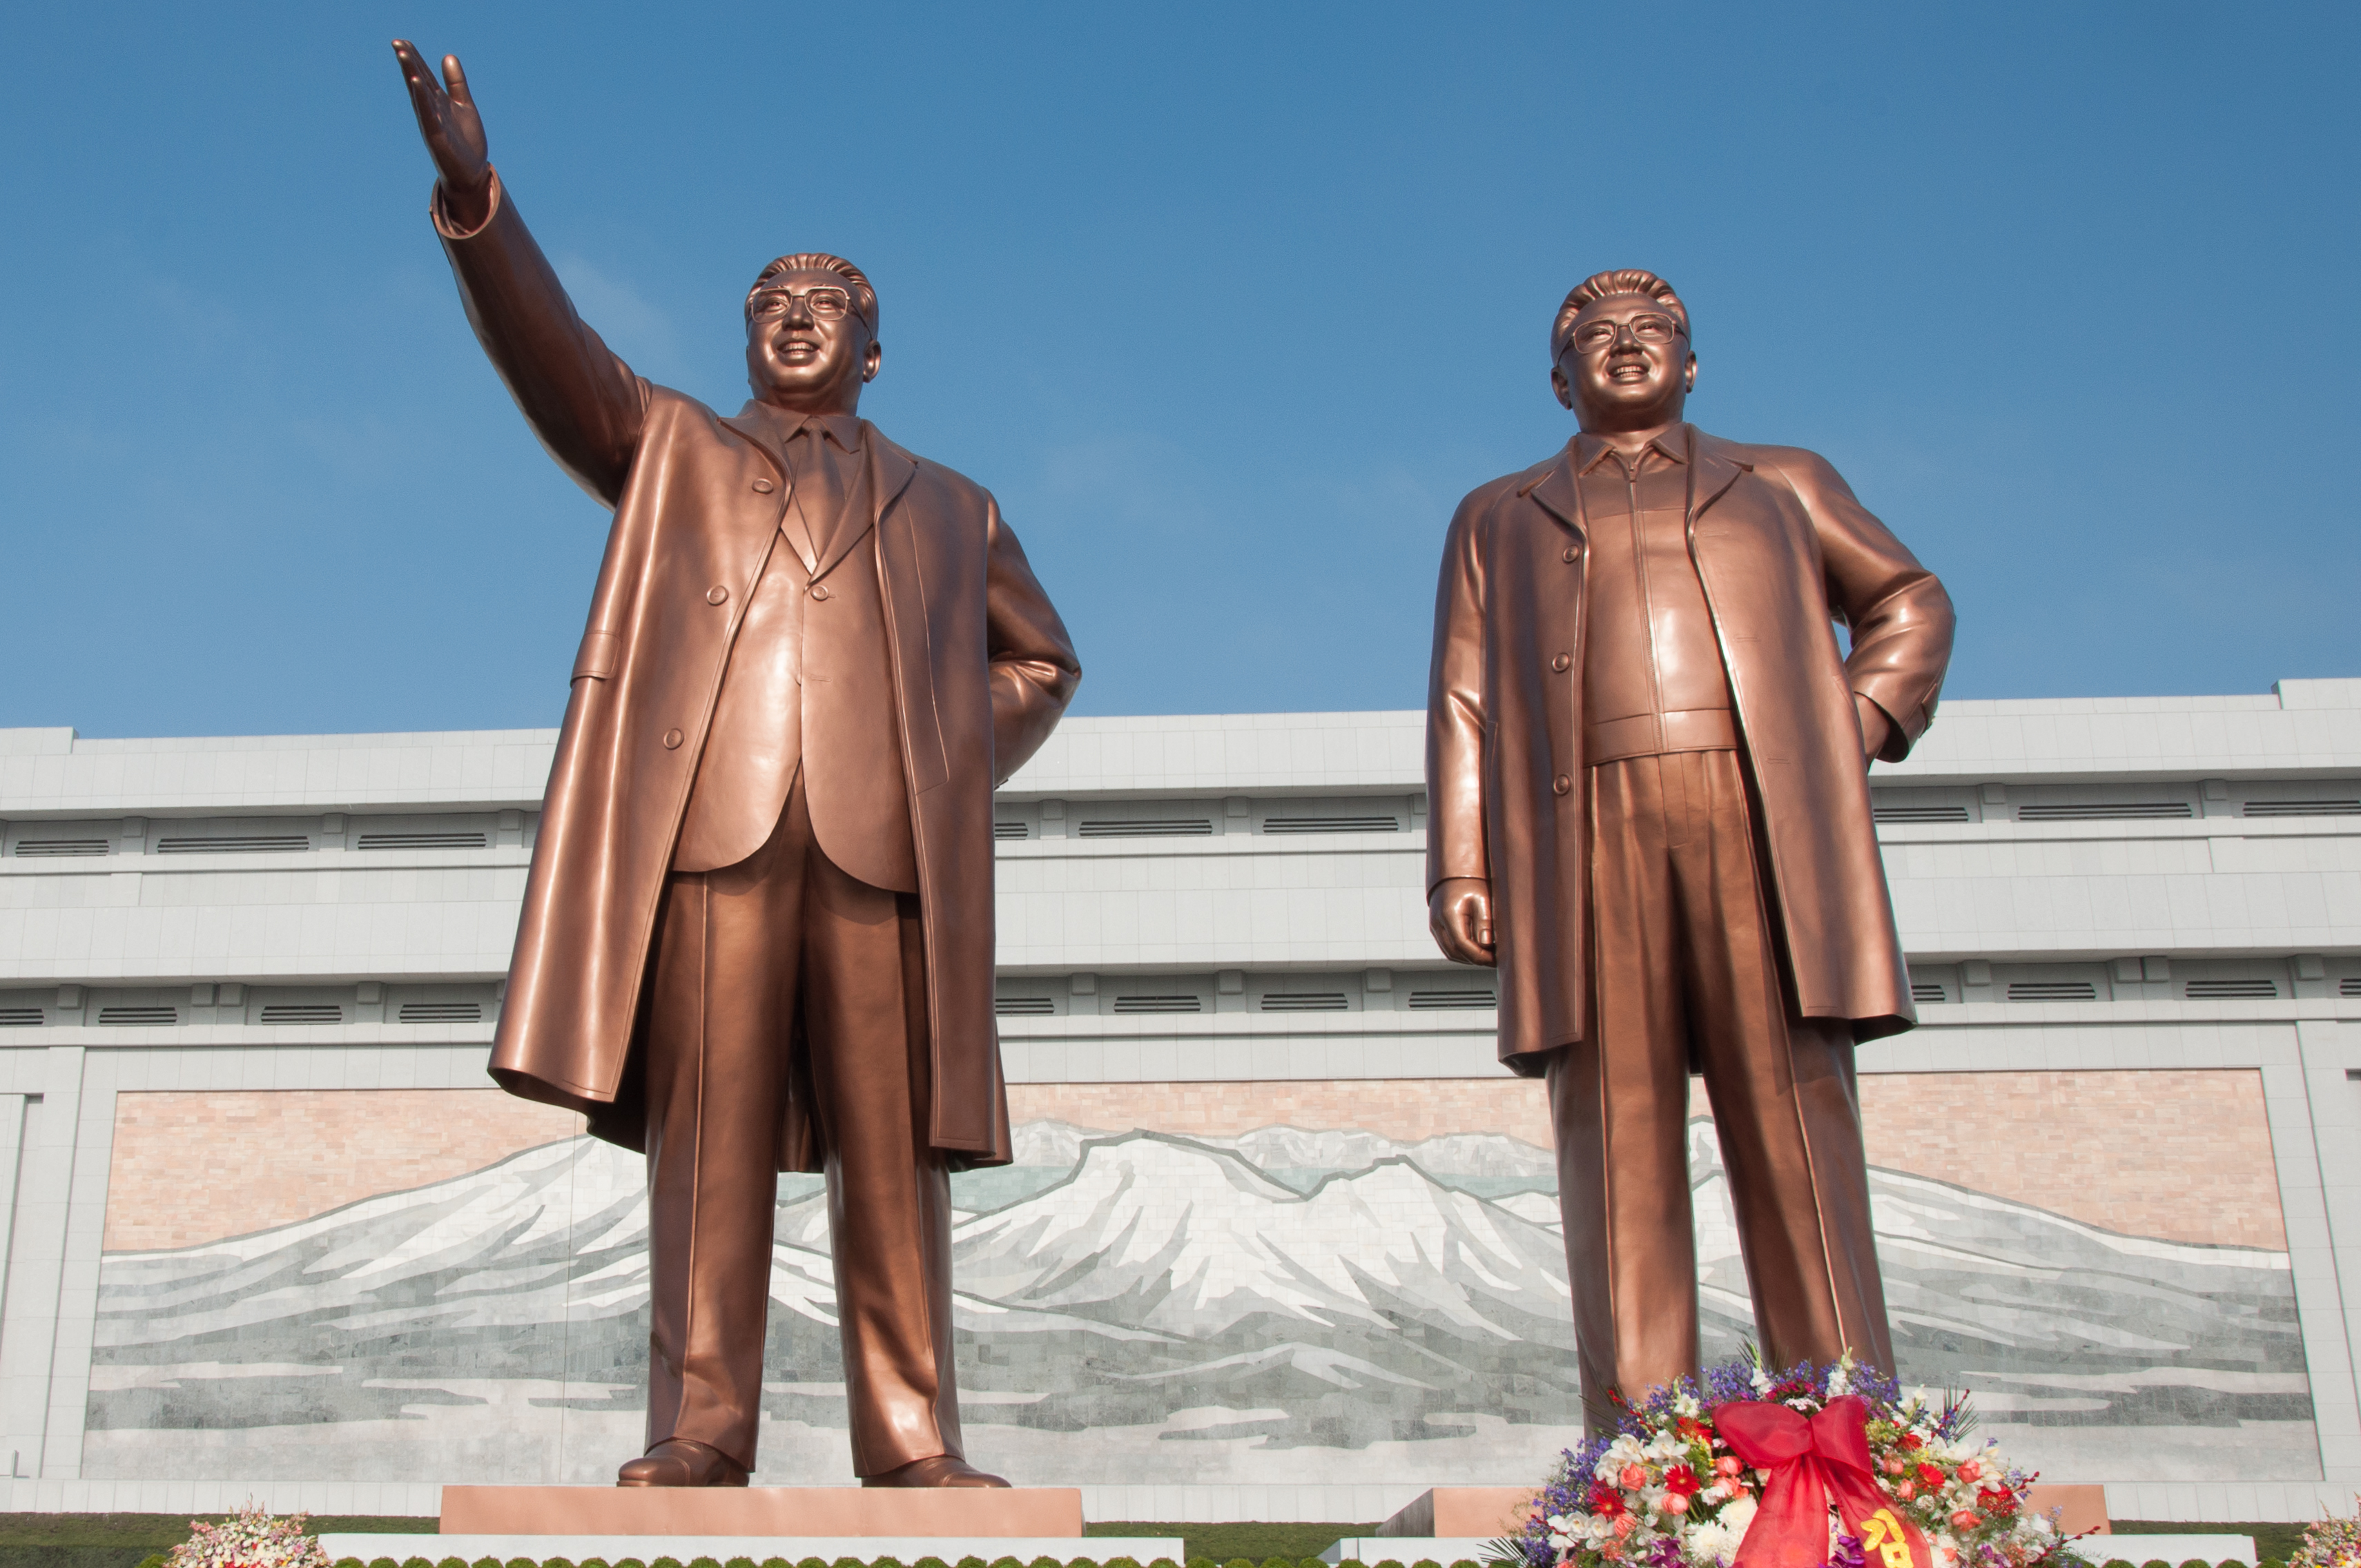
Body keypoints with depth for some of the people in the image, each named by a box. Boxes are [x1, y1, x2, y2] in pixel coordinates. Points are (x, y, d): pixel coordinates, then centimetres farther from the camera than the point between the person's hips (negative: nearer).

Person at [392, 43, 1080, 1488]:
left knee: (892, 1146, -4)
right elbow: (552, 351, 8)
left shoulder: (947, 508, 28)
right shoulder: (668, 450, 25)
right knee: (709, 1134, -7)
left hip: (887, 838, 1)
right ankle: (701, 1427, -5)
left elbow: (1042, 659, 31)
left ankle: (911, 1437, -4)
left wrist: (961, 766, 12)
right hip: (709, 823, -1)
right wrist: (475, 198, -8)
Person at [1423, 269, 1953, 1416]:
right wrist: (1459, 869, 1)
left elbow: (1908, 602, 27)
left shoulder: (1781, 483, 25)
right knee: (1618, 1142, -6)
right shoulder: (1499, 518, 24)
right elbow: (1463, 704, 14)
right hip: (1587, 837, 0)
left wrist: (1863, 724, 8)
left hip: (1761, 825, 0)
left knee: (1798, 1131, -7)